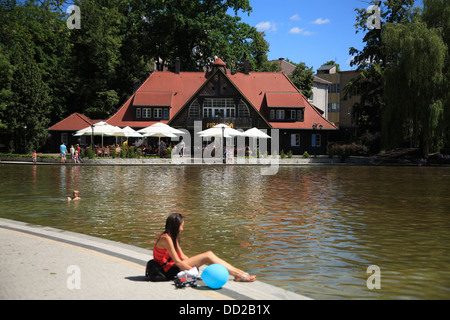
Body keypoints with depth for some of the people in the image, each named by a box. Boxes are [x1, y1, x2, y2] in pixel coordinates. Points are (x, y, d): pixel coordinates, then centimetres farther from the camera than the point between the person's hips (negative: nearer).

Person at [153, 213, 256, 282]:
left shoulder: (173, 238, 16)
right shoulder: (166, 238, -16)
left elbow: (183, 256, 17)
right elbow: (177, 261, -20)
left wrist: (195, 264, 7)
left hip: (175, 267, 9)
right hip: (171, 271, -9)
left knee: (209, 254, -4)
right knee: (207, 256, -18)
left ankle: (238, 272, -7)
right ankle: (239, 275, -17)